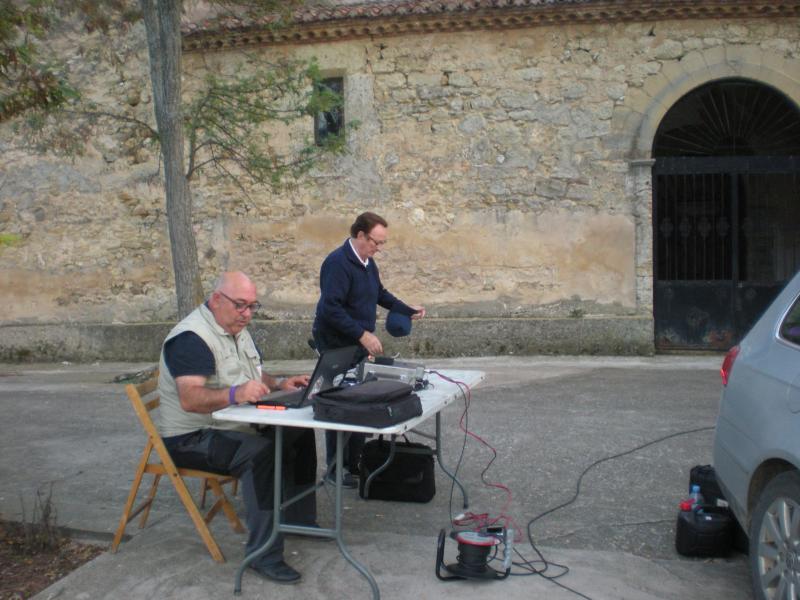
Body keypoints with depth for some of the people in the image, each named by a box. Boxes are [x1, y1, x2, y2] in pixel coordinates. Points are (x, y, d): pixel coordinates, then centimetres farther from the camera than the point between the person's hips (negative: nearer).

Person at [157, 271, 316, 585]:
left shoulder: (237, 329, 9)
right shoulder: (192, 338, -22)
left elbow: (255, 376, 18)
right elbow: (189, 399, -35)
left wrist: (280, 383, -4)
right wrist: (235, 394, -51)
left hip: (234, 427, 10)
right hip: (193, 438, -10)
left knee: (300, 433, 5)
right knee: (264, 453, -32)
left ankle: (300, 519, 18)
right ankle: (264, 555, -26)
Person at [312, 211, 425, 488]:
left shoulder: (367, 262, 10)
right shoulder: (337, 263, -18)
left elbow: (380, 293, 27)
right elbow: (331, 308, -26)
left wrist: (408, 310, 19)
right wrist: (363, 334, -25)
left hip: (358, 347, 9)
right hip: (337, 348, -9)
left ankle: (355, 464, 23)